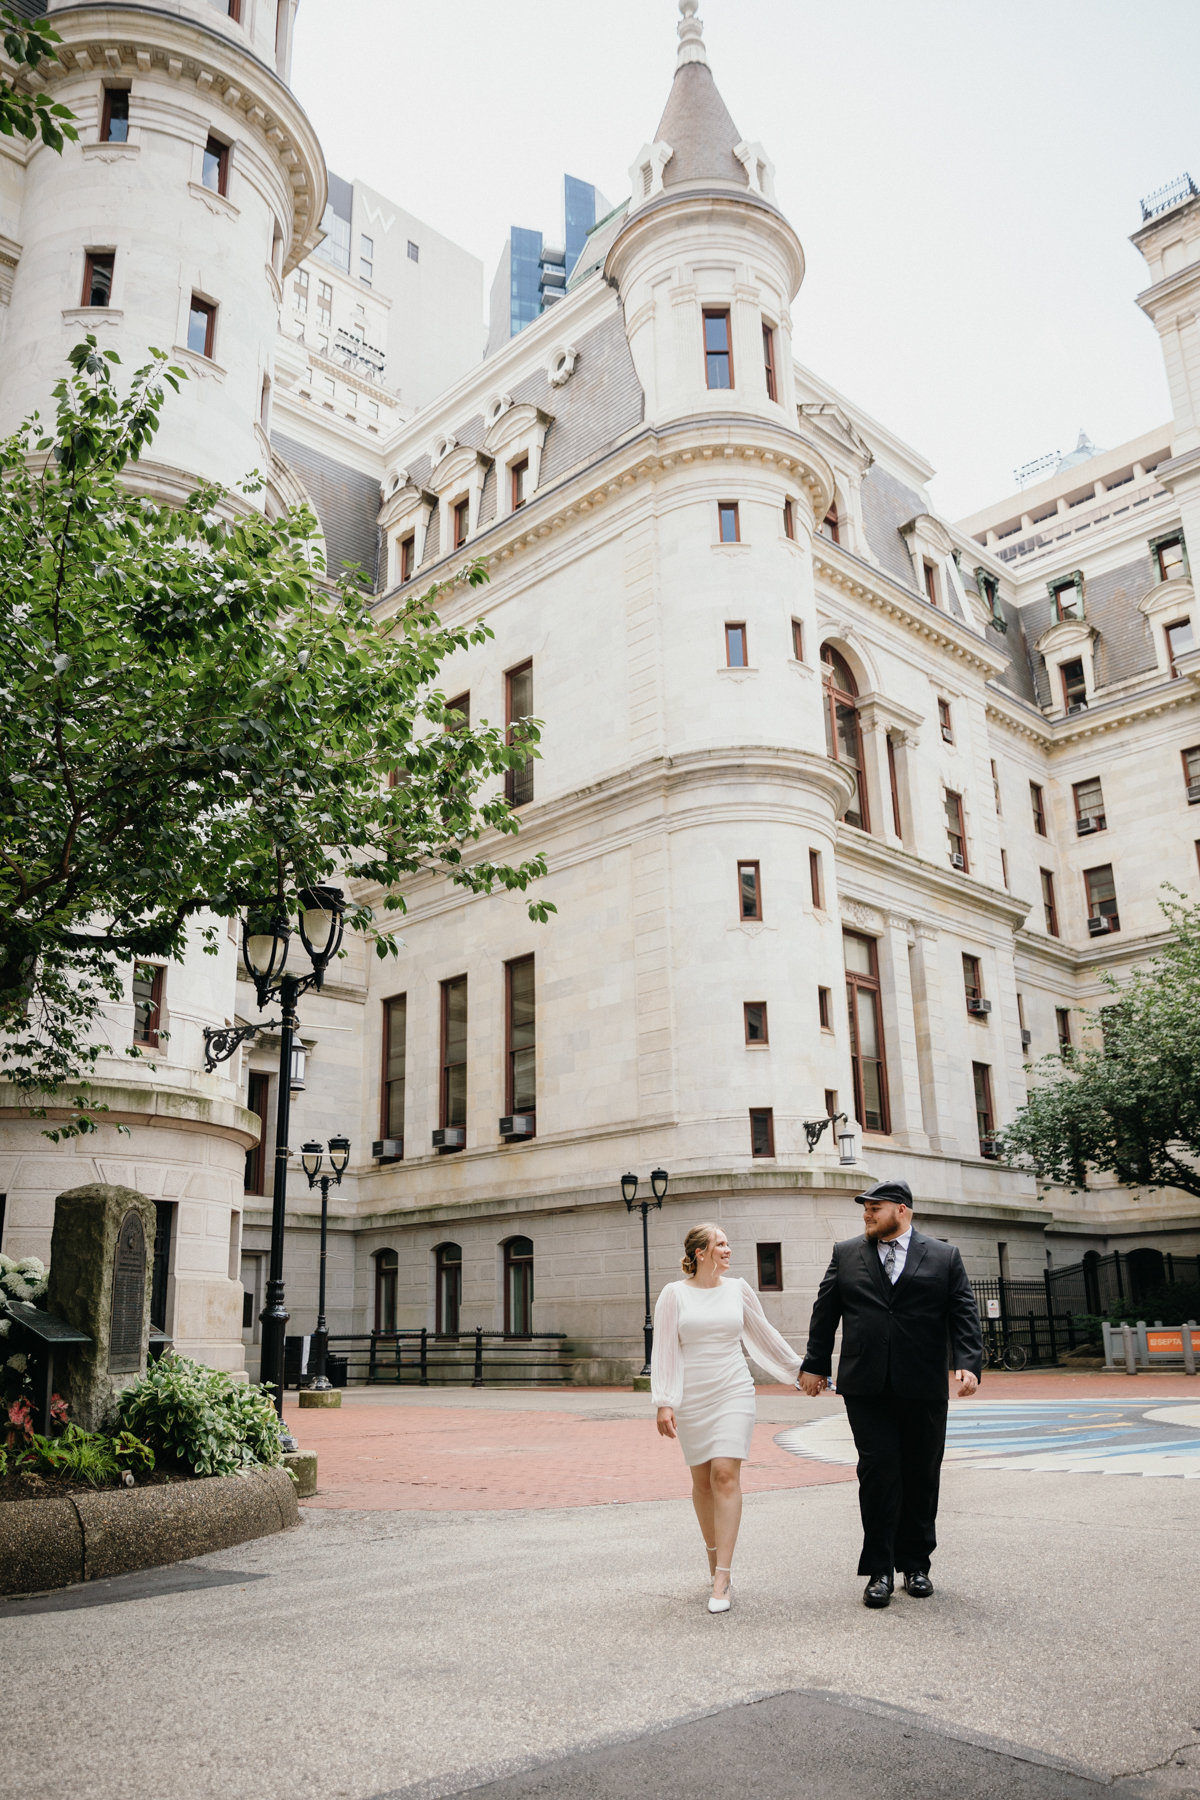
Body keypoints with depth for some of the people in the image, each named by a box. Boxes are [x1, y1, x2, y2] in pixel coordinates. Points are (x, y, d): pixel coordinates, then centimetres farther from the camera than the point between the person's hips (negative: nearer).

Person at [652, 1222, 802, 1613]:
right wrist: (664, 1402, -9)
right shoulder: (674, 1294, -2)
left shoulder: (737, 1288, 4)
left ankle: (721, 1579, -9)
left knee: (726, 1474, -11)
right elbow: (664, 1351, -2)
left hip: (733, 1393, 0)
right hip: (691, 1398, 0)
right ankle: (713, 1554, 29)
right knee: (702, 1480, 7)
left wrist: (799, 1369, 19)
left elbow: (765, 1335, 15)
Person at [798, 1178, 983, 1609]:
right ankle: (879, 1570, 6)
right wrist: (815, 1364, 9)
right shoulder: (845, 1254, 9)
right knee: (878, 1472, -5)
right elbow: (825, 1313, 11)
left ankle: (915, 1565, 24)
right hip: (867, 1387, 0)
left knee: (921, 1477, 9)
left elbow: (964, 1316, 1)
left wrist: (968, 1363, -12)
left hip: (924, 1389, 0)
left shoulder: (944, 1257, 6)